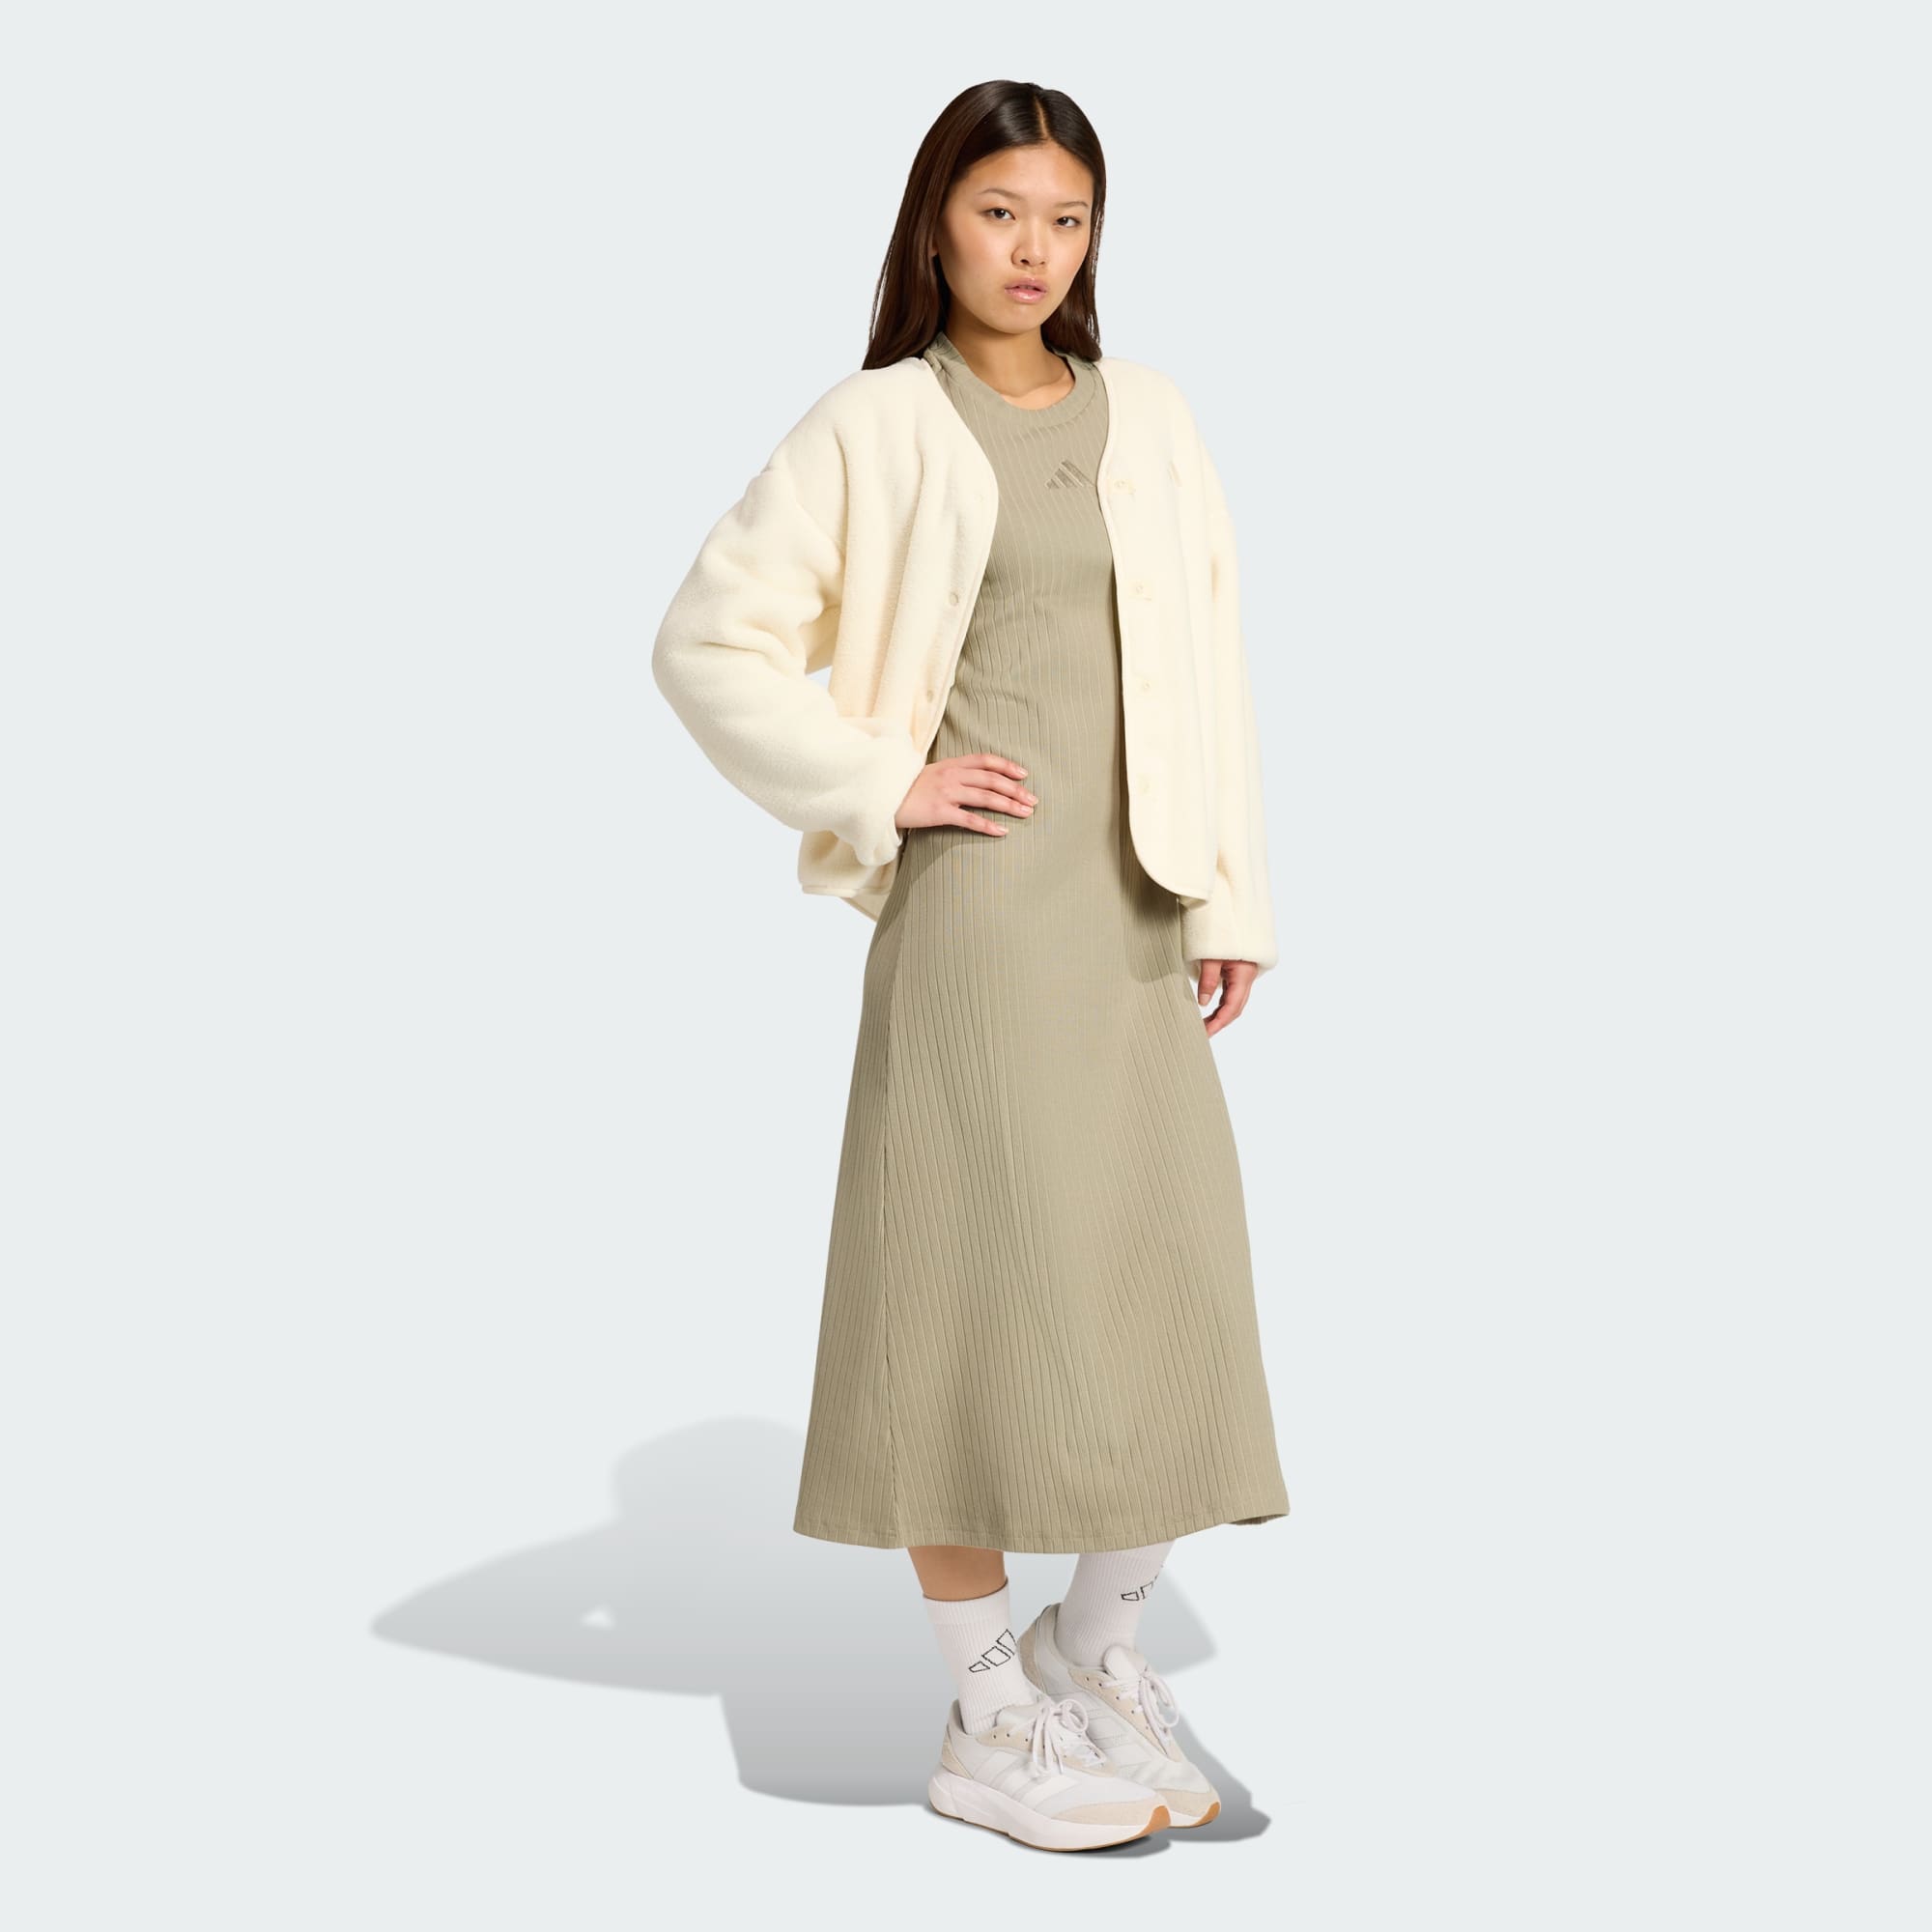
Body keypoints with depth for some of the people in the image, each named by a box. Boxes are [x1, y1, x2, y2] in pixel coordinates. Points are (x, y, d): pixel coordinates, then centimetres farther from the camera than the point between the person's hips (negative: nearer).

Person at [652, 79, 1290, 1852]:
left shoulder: (1150, 417, 13)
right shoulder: (876, 427, 1)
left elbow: (1210, 663, 11)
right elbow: (710, 641, -2)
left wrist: (1232, 899, 5)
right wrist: (880, 787, -7)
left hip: (1138, 911, 5)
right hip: (977, 908, -5)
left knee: (1171, 1275, 6)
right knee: (986, 1283, -1)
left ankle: (1098, 1642, 28)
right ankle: (989, 1725, 12)